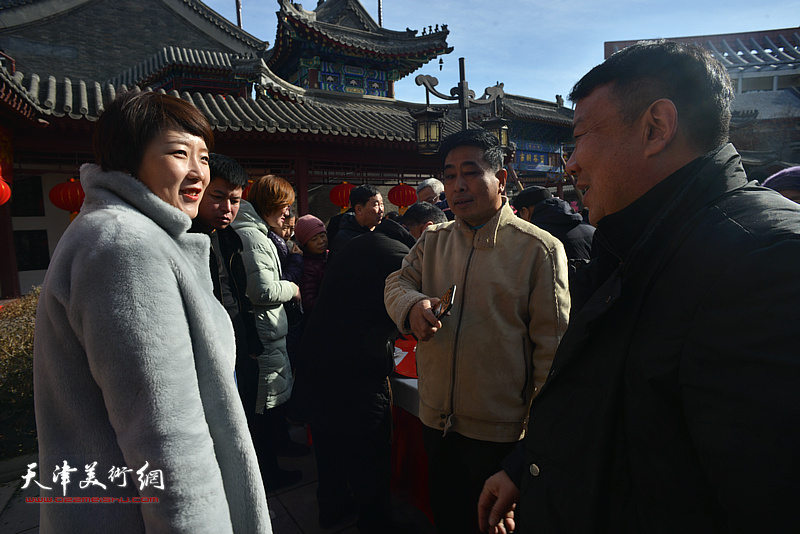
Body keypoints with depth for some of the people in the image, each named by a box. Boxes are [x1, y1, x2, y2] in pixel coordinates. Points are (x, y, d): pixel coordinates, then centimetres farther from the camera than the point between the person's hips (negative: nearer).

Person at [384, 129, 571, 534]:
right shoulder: (432, 241, 5)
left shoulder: (540, 249, -12)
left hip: (501, 430, -4)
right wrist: (413, 305, -19)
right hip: (436, 420, 5)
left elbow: (551, 345, -12)